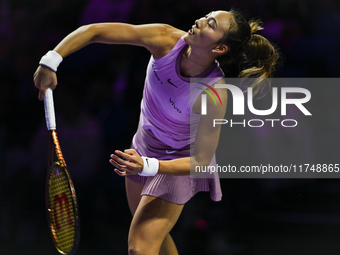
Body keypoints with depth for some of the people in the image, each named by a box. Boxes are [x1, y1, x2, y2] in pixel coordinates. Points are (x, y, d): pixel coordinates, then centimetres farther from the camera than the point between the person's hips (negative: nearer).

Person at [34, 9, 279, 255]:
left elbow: (201, 161, -30)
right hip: (144, 148, 6)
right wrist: (51, 61, -38)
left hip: (179, 164, -6)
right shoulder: (167, 39, -27)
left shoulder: (214, 94, -37)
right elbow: (94, 31, -27)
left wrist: (146, 167, -44)